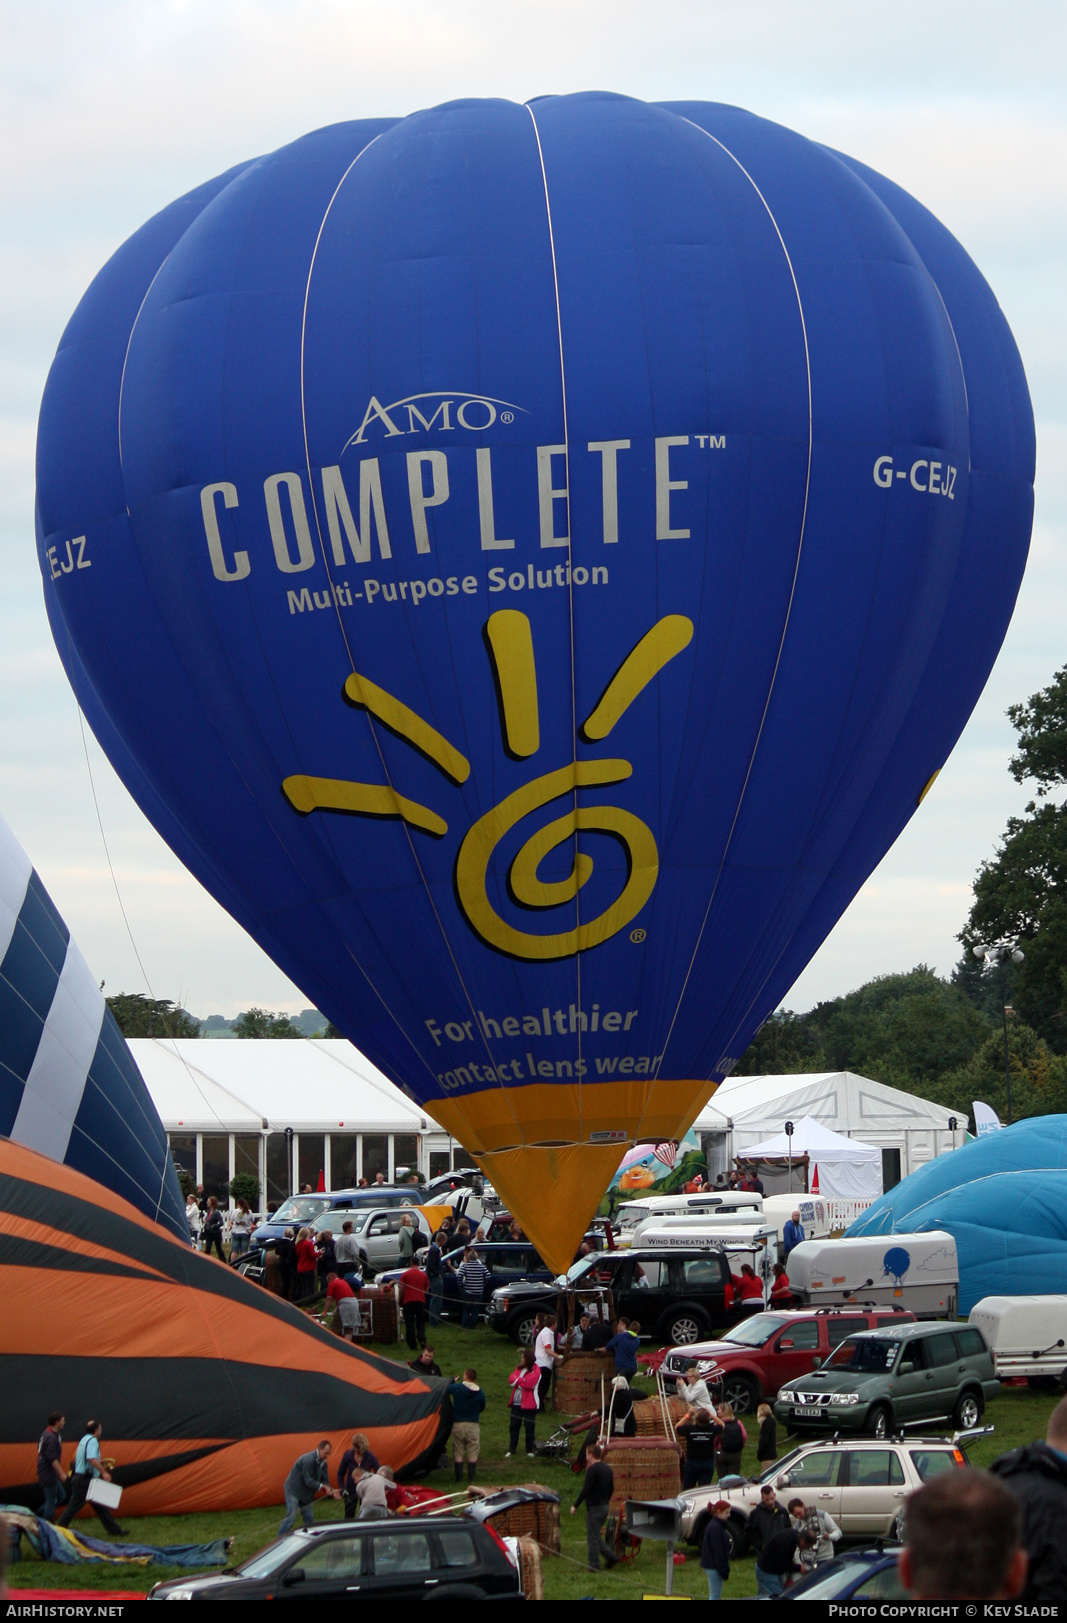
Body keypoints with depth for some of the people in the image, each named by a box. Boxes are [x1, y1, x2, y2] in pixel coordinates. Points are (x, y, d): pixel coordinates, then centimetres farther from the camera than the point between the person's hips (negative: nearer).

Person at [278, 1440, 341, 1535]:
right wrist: (322, 1486, -31)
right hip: (294, 1490, -8)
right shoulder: (308, 1460, -26)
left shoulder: (323, 1462, -1)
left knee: (309, 1519, 8)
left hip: (306, 1493, 8)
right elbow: (308, 1481, -26)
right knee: (291, 1518, -14)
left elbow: (325, 1481, 0)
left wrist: (331, 1491, -18)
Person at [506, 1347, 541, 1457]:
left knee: (529, 1427, 3)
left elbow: (529, 1383, -21)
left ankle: (530, 1451, 13)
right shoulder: (519, 1368, 11)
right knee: (513, 1426, 7)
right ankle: (512, 1449, 15)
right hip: (516, 1403, 6)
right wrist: (521, 1381, -18)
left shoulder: (535, 1370, -9)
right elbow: (511, 1379, 0)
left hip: (528, 1404, -6)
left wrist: (516, 1380, -9)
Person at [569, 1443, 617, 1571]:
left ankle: (594, 1565, 1)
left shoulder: (592, 1470, -15)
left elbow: (585, 1489, -20)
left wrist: (575, 1506, -15)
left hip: (594, 1507, -9)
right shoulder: (608, 1469, 11)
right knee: (596, 1536, 18)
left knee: (592, 1537, -2)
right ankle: (610, 1555, 9)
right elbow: (611, 1488, 18)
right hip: (605, 1506, 9)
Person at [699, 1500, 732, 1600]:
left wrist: (725, 1569, 20)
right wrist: (724, 1570, -18)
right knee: (715, 1596, -7)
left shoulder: (716, 1525, 14)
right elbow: (717, 1551, -21)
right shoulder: (715, 1527, -18)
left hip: (710, 1565, 10)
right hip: (714, 1567, -10)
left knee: (714, 1595, 15)